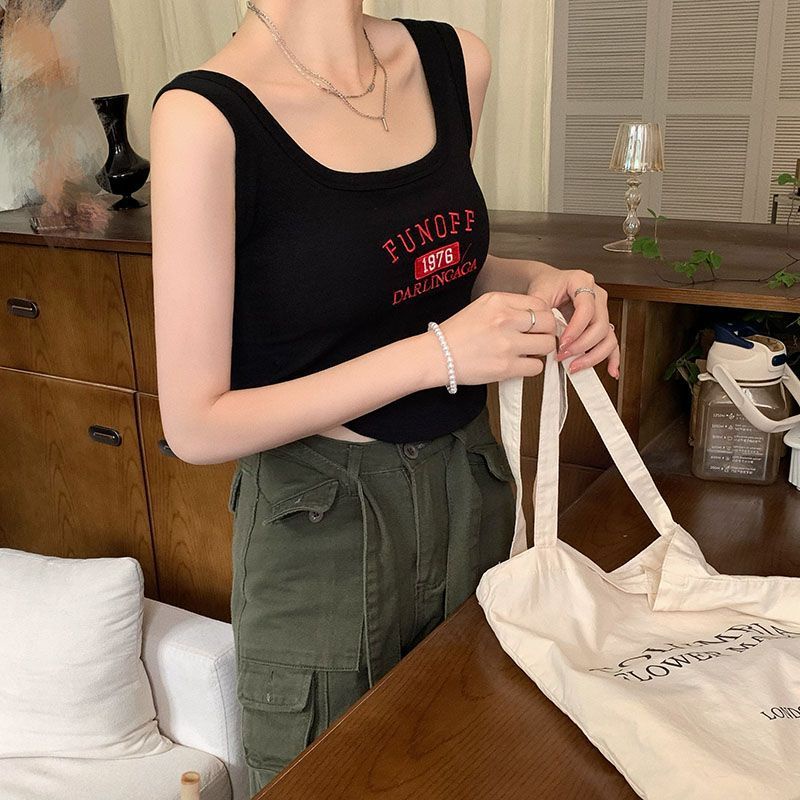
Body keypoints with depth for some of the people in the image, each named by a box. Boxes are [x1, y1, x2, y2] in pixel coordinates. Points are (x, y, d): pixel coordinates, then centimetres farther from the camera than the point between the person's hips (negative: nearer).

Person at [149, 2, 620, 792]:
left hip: (473, 490, 6)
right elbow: (195, 426, -18)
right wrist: (436, 354, -22)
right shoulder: (204, 116, -19)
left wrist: (536, 280, -5)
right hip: (320, 527, -5)